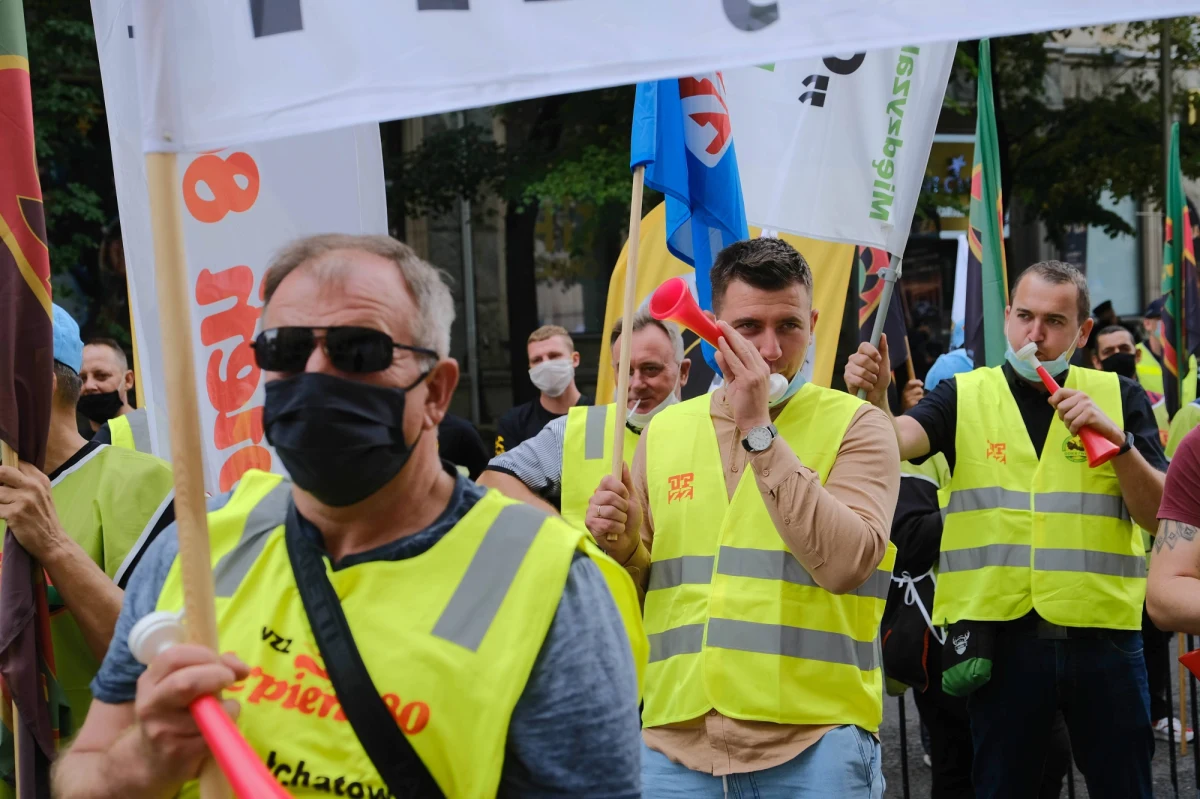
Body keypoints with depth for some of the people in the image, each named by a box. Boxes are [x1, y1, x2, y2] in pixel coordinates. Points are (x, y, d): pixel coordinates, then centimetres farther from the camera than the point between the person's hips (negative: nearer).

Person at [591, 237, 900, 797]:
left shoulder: (855, 426, -2)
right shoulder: (664, 430, 9)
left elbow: (846, 563, -19)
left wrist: (759, 430, -18)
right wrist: (622, 543, -4)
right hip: (675, 735, 4)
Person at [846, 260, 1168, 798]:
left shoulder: (1119, 398, 5)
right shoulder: (964, 397, 2)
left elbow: (1157, 514, -1)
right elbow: (894, 444, -17)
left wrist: (1117, 439, -17)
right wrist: (875, 400, -38)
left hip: (1104, 632, 1)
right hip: (1002, 636, -1)